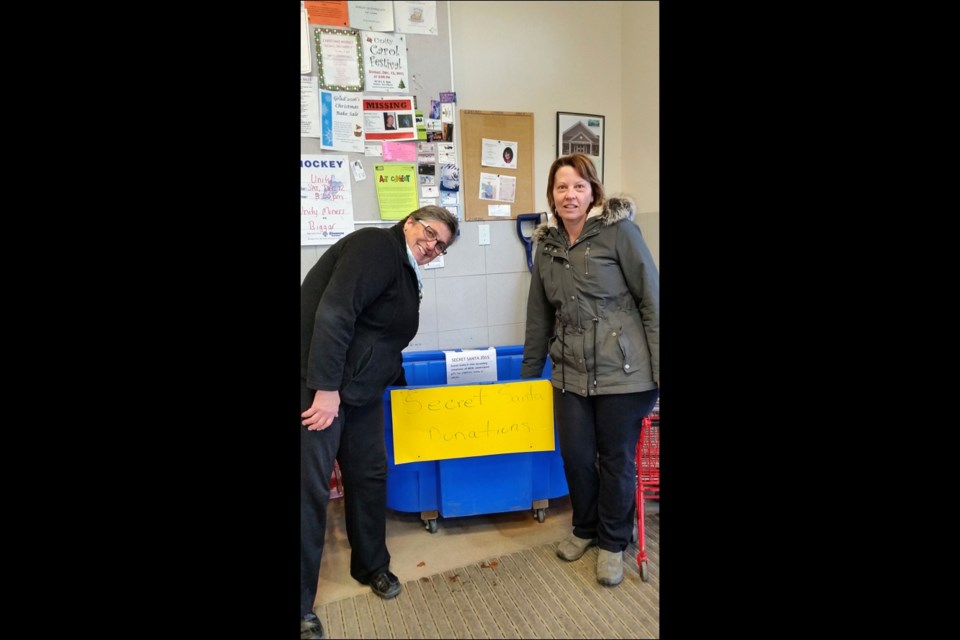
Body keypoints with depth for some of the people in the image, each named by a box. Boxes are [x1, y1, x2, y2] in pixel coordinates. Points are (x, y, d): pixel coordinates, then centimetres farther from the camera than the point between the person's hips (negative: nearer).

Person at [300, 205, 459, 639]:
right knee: (311, 488, -2)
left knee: (370, 475, 15)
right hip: (319, 386, -10)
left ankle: (371, 566, 36)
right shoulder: (376, 246, -14)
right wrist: (325, 387, -26)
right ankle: (301, 605, 14)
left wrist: (396, 377, 22)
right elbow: (333, 313, -24)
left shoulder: (406, 274, 16)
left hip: (360, 391, 10)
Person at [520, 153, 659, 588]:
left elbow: (652, 299, -7)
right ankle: (584, 529, 39)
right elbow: (539, 315, 14)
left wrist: (658, 369, -11)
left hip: (622, 371, -4)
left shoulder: (618, 230, -7)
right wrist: (528, 372, 18)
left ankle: (613, 542, 32)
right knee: (575, 457, 12)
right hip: (570, 373, 4)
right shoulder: (547, 245, 8)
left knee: (617, 458, 10)